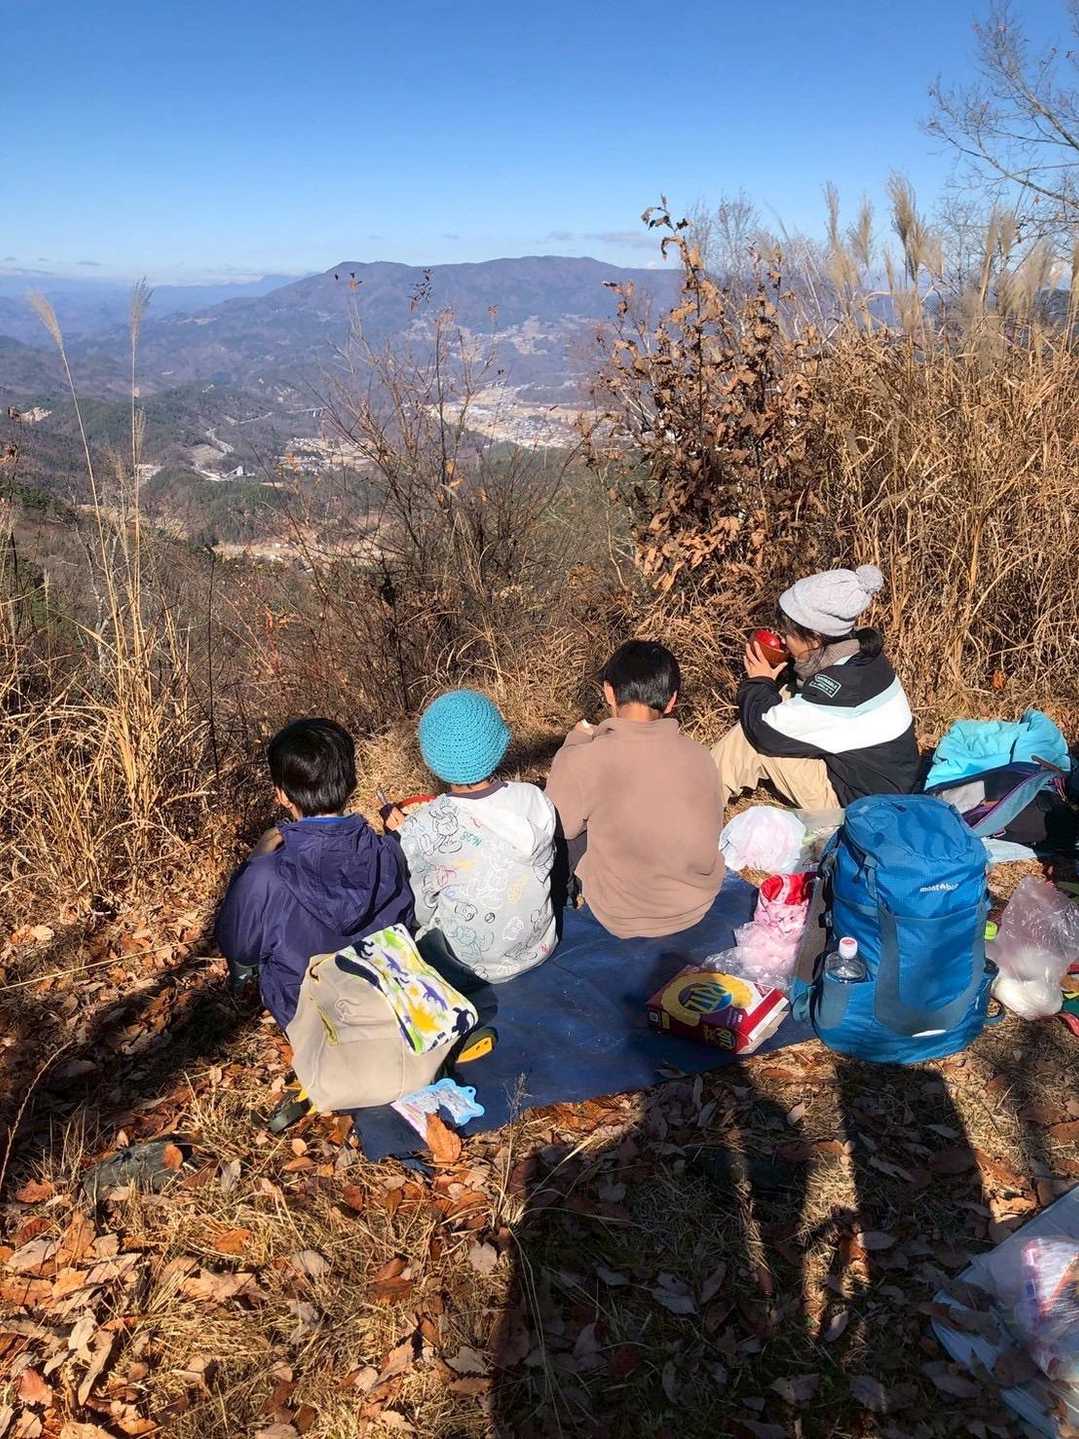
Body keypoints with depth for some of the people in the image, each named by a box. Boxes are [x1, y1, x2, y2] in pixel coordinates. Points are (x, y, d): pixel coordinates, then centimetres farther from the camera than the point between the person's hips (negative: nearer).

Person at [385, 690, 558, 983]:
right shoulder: (535, 800, -19)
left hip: (476, 967, -3)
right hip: (539, 948, 4)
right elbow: (545, 865, 0)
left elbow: (421, 910, -14)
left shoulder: (421, 830, -28)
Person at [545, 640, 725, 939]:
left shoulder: (585, 761, -25)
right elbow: (713, 828, 3)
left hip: (623, 922, -3)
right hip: (699, 905, 4)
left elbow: (559, 827, -5)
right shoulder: (699, 756, -13)